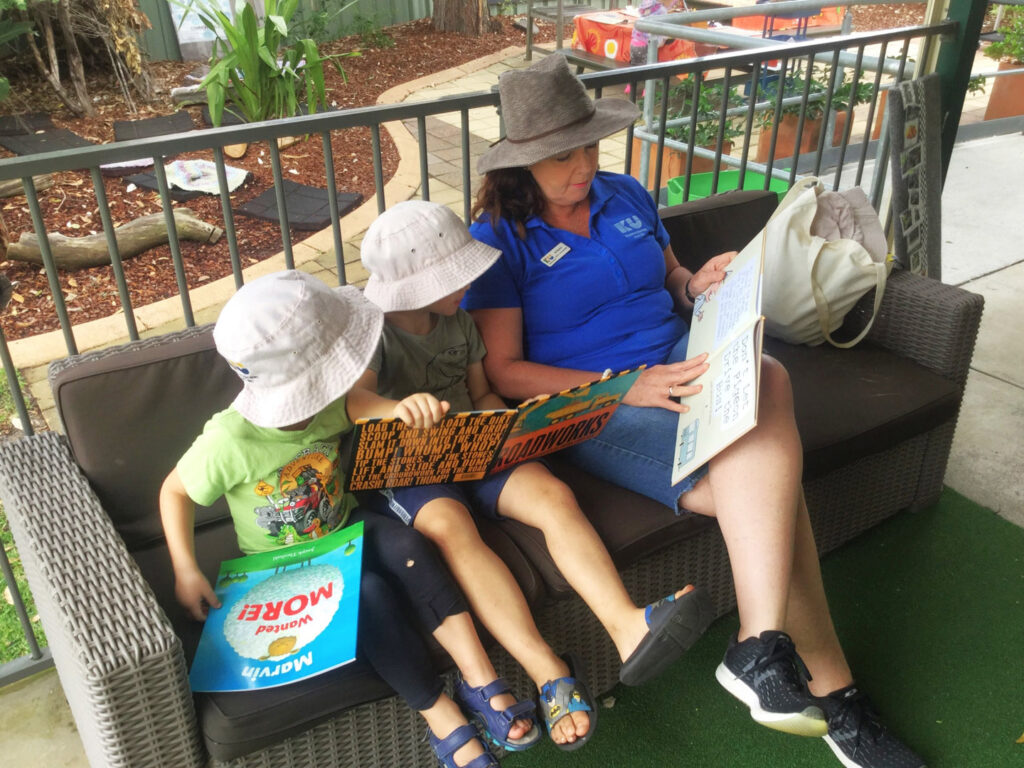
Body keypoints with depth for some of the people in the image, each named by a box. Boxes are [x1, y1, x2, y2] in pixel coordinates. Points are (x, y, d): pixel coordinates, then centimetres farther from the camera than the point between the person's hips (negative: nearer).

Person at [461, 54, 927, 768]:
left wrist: (695, 285, -2)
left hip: (679, 357, 6)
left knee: (768, 378, -30)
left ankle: (762, 651, -25)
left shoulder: (624, 195, 13)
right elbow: (504, 370, -11)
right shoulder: (499, 238, -4)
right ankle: (826, 684, -12)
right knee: (769, 487, -26)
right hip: (592, 406, -5)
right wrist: (623, 388, -22)